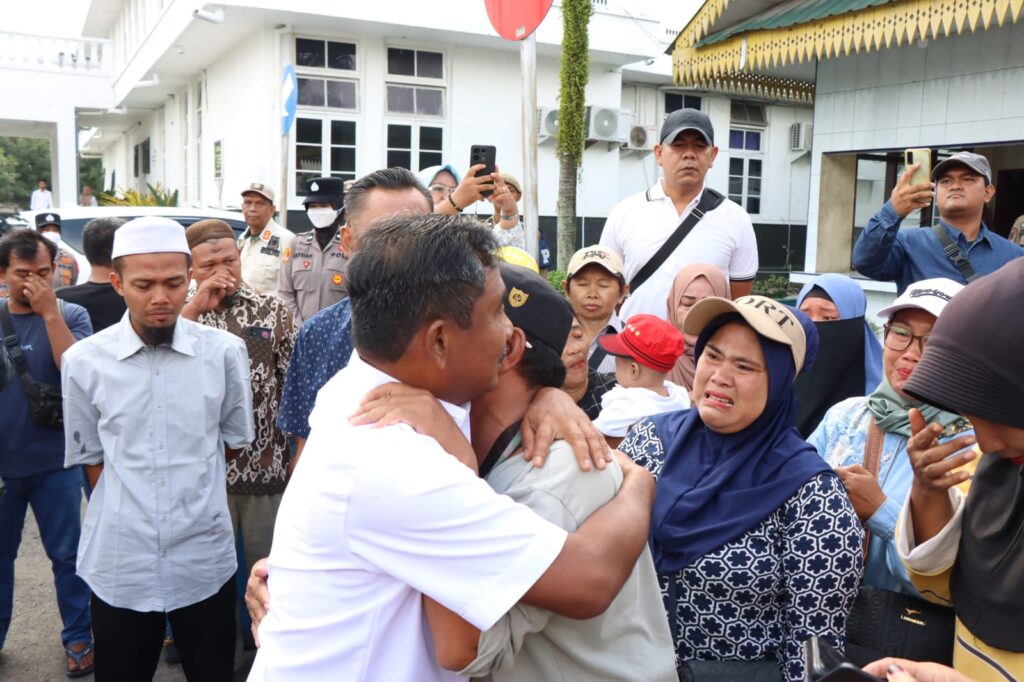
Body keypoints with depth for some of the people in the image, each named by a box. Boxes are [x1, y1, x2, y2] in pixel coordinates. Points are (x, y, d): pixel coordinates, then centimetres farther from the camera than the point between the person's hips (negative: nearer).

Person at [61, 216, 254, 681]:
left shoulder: (225, 352, -6)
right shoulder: (84, 362, -6)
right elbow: (92, 458, 5)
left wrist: (189, 483, 5)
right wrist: (128, 513, 2)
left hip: (205, 561, 0)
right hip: (119, 567, 0)